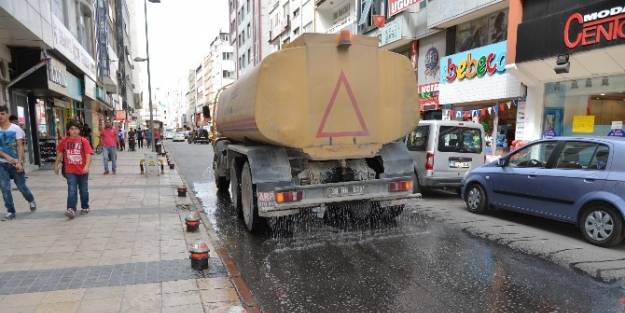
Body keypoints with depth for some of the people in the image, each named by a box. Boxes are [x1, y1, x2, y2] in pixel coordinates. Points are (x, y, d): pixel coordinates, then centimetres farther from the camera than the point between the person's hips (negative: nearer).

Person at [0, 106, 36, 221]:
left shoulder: (16, 129, -4)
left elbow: (20, 146, -8)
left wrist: (19, 162, -17)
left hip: (15, 163, -2)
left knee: (21, 186, 5)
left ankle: (31, 200, 33)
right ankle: (10, 212, 7)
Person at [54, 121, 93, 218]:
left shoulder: (83, 141, -7)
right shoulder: (64, 141, 2)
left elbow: (88, 154, -15)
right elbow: (60, 153, 15)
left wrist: (87, 166, -28)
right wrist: (56, 165, 17)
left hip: (82, 171, -1)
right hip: (70, 171, 1)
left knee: (84, 190, 13)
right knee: (72, 190, -9)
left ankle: (85, 208, 28)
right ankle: (71, 210, -12)